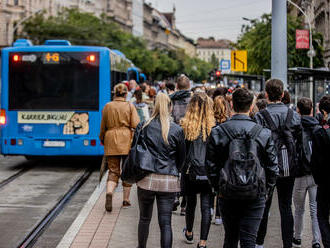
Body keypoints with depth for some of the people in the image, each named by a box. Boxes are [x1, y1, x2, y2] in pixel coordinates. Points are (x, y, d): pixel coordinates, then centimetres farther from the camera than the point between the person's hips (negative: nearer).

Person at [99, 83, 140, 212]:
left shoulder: (107, 107, 4)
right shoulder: (130, 106, -1)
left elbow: (103, 126, 10)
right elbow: (136, 125, -8)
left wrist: (102, 140, 24)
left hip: (111, 141, 1)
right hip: (127, 141, -1)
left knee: (113, 171, 6)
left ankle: (109, 193, -21)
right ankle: (126, 200, 14)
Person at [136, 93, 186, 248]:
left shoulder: (143, 126, -2)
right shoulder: (177, 130, -2)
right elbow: (182, 157, 8)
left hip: (147, 179, 1)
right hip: (169, 182, -1)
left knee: (144, 218, 16)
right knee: (166, 222, 1)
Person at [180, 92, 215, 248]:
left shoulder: (185, 126, -7)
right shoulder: (213, 127, -7)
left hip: (190, 172, 1)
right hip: (208, 172, -1)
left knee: (191, 203, 19)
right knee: (206, 206, 5)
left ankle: (189, 234, 39)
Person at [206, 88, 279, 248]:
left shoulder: (218, 132, -4)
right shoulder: (263, 133, -5)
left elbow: (211, 166, 0)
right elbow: (273, 166, -1)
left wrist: (218, 188, 11)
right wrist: (265, 189, 11)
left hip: (227, 194, 1)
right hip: (256, 195, -1)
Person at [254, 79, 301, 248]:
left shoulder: (260, 117, -11)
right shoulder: (294, 115, -1)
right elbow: (299, 139, 2)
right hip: (289, 168, 2)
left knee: (264, 206, 11)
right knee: (286, 207, 8)